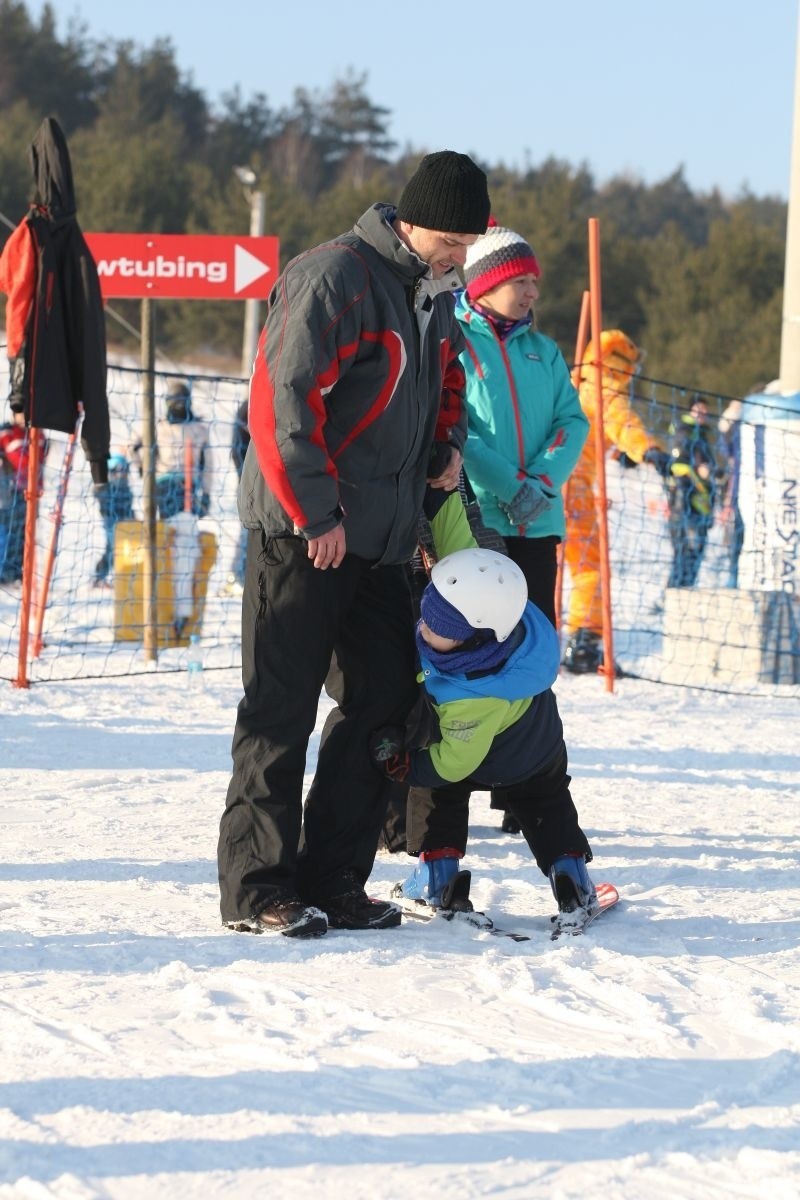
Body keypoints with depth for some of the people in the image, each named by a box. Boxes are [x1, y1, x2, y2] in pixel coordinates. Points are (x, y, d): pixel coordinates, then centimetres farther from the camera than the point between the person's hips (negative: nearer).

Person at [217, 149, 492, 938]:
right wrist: (315, 513, -20)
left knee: (385, 698, 7)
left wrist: (448, 443, 12)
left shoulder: (434, 295, 13)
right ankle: (256, 888, 0)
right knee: (281, 711, -5)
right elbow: (280, 397, -20)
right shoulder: (336, 278, -15)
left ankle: (331, 880, 13)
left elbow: (446, 377, 32)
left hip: (378, 538, 9)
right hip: (301, 534, -9)